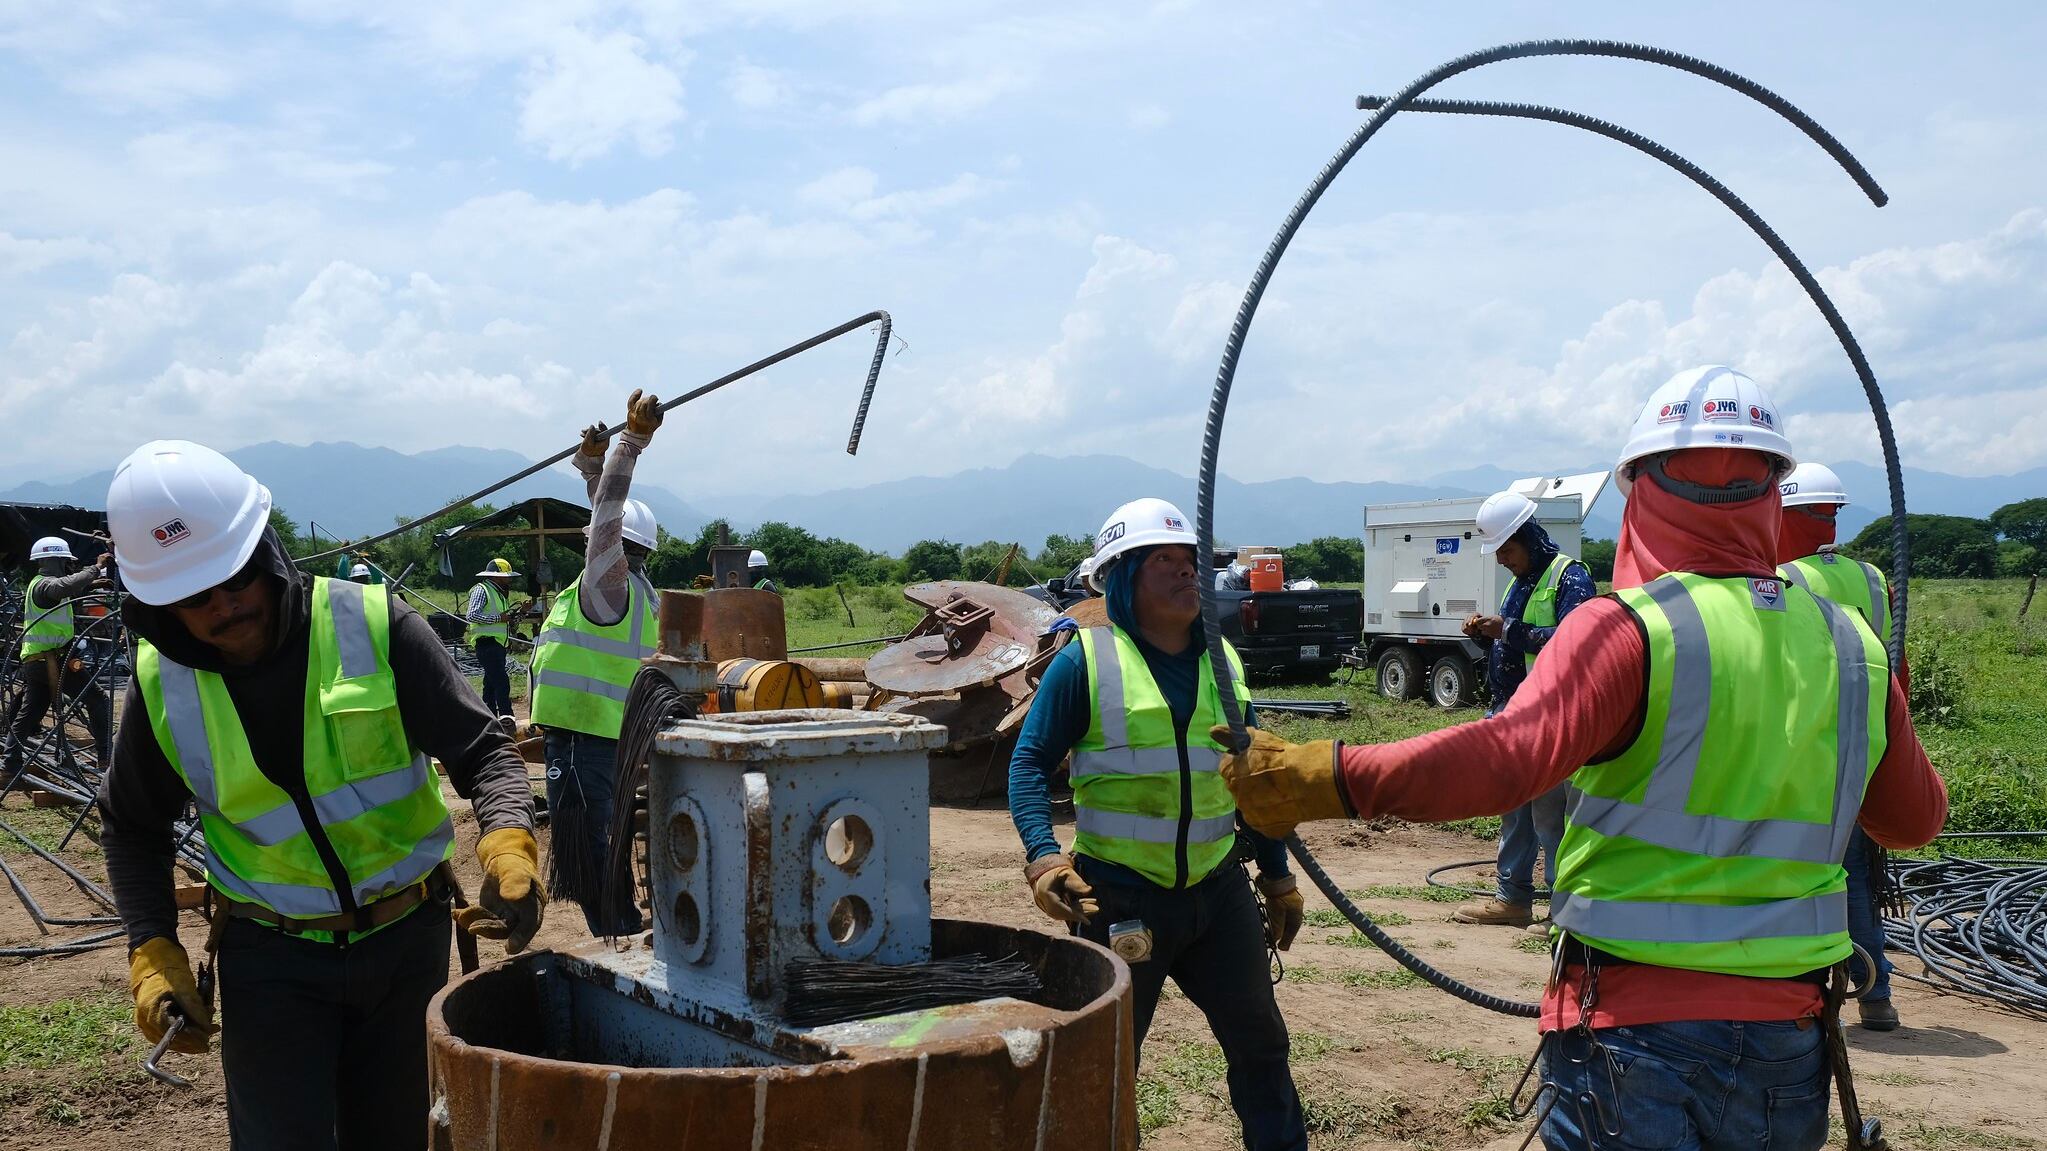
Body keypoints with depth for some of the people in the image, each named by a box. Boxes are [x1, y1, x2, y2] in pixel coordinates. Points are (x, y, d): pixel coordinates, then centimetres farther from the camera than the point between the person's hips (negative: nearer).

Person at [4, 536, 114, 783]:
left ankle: (9, 769, 13)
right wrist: (96, 567, -31)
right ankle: (106, 757, -10)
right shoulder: (44, 584, -12)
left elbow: (68, 592, 37)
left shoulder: (40, 583, 19)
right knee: (98, 699, -7)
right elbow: (65, 586, -36)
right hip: (50, 659, -10)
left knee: (27, 715, 12)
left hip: (34, 660, 10)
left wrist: (92, 585, 21)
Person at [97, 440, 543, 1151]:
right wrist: (152, 952, -1)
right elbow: (132, 828, 11)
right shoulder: (162, 685, -6)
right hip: (272, 959, 0)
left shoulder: (372, 626, -14)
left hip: (408, 940, 0)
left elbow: (482, 751, -12)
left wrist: (508, 839, -32)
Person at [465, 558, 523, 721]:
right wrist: (498, 618, -19)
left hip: (498, 646, 10)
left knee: (491, 683, 12)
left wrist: (515, 615, 13)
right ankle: (505, 714, -27)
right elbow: (471, 615, -18)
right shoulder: (481, 590, -6)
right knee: (501, 680, -20)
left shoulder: (499, 594, 23)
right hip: (488, 644, -10)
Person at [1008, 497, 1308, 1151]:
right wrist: (1042, 855, -23)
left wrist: (1277, 875, 16)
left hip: (1219, 890, 5)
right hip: (1118, 898, -5)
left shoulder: (1222, 661, 7)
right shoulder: (1086, 661, -9)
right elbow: (1030, 763, -9)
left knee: (1259, 1040, 16)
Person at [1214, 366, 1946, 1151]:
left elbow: (1508, 756, -31)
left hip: (1637, 1027, -6)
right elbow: (1915, 821, 14)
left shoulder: (1628, 630, -16)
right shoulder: (1851, 648, 1)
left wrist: (1328, 778, -30)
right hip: (1791, 1047, 6)